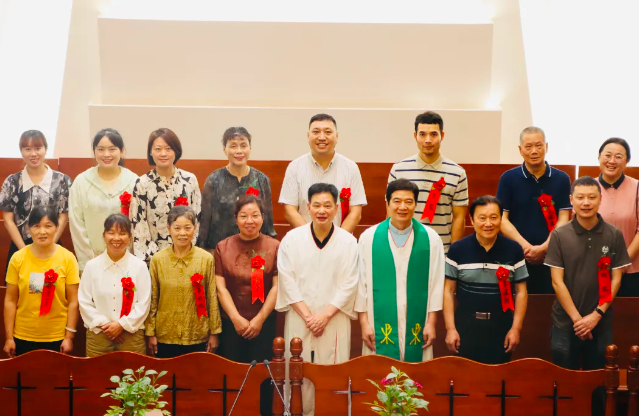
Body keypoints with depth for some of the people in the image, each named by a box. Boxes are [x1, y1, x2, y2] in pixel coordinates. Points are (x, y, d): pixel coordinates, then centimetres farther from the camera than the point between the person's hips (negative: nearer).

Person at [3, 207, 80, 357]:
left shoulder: (67, 258, -6)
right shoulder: (18, 258, -3)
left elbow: (73, 301, -4)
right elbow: (10, 301, 0)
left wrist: (69, 336, -5)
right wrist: (9, 337, -1)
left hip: (57, 338, -1)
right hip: (23, 337, 1)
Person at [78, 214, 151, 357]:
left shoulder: (139, 266, -1)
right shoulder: (92, 266, 2)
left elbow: (144, 303, -3)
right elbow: (84, 302, 1)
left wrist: (122, 324, -10)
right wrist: (103, 324, -8)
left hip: (131, 335, -1)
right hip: (98, 335, 1)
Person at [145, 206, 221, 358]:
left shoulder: (206, 258, -4)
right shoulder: (158, 259, -3)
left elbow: (212, 298, 0)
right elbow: (152, 299, 1)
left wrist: (214, 332, 1)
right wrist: (150, 332, 0)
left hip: (198, 336, 0)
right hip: (165, 336, 0)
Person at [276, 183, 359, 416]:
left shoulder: (348, 241, 0)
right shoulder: (292, 238, 1)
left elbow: (349, 284, -2)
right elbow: (287, 280, -2)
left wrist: (326, 314, -11)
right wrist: (307, 315, -9)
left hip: (334, 320, 0)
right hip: (299, 319, 1)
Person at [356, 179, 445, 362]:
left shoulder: (431, 238, 1)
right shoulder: (369, 237, 0)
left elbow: (436, 283, 3)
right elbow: (362, 282, 2)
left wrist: (431, 322, 1)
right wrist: (364, 322, 0)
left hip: (417, 327, 1)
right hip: (380, 325, 0)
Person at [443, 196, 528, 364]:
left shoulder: (514, 250, -1)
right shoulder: (457, 249, -3)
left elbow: (521, 291, 3)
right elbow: (449, 290, 1)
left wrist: (516, 328, -2)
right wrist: (450, 328, -4)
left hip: (501, 326, 0)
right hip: (466, 325, 0)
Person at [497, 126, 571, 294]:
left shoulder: (561, 179, 4)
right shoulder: (508, 178, 2)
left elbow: (563, 219, 0)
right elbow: (502, 219, -2)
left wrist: (544, 247, -14)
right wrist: (525, 246, -15)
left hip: (551, 257, 1)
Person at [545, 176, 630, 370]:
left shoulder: (614, 235, -1)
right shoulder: (559, 235, -4)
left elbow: (615, 279, 0)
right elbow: (557, 281, -5)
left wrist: (597, 314, -9)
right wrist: (576, 317, -10)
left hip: (601, 323, 1)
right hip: (565, 322, -1)